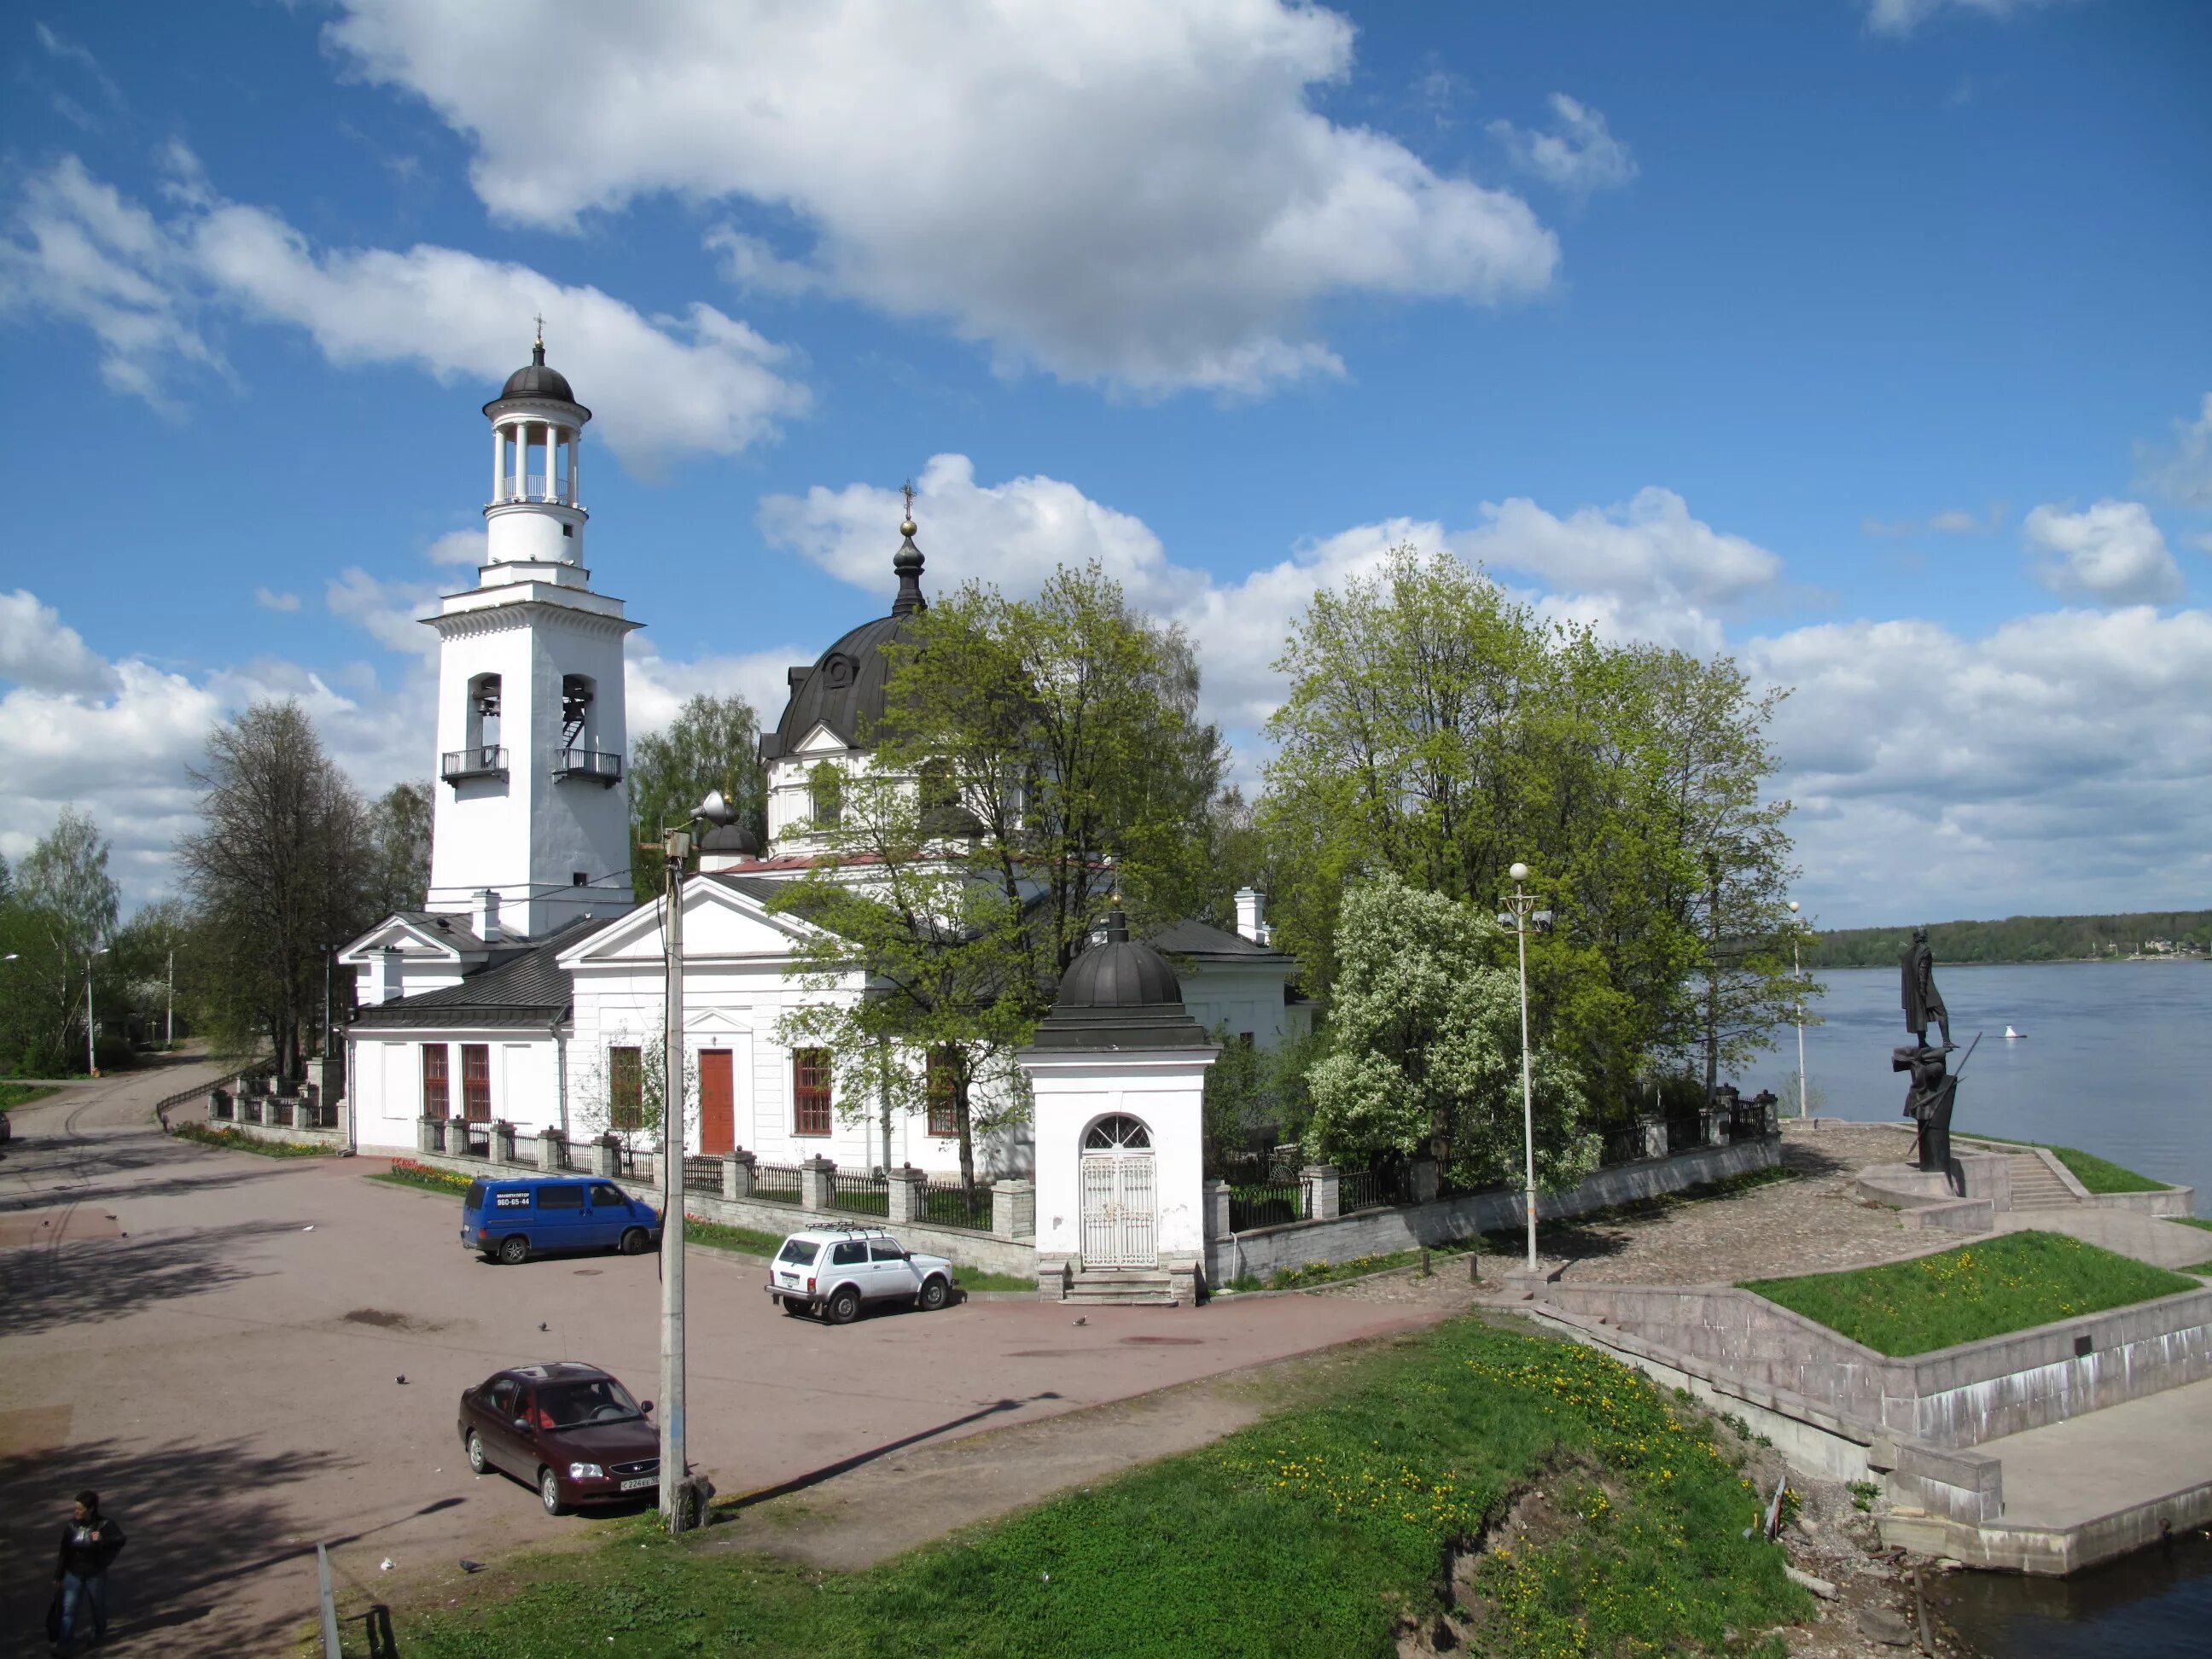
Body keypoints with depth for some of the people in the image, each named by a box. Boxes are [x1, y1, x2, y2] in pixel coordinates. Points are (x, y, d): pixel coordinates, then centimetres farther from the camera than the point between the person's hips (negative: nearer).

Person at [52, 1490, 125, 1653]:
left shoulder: (104, 1524, -17)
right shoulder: (72, 1526, -7)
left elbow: (121, 1540, -26)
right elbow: (64, 1552, 1)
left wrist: (102, 1540, -43)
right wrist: (58, 1575, 6)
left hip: (96, 1574, -2)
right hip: (73, 1574, 2)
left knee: (98, 1606, 16)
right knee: (69, 1609, -1)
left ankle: (99, 1634, 39)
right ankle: (64, 1643, 8)